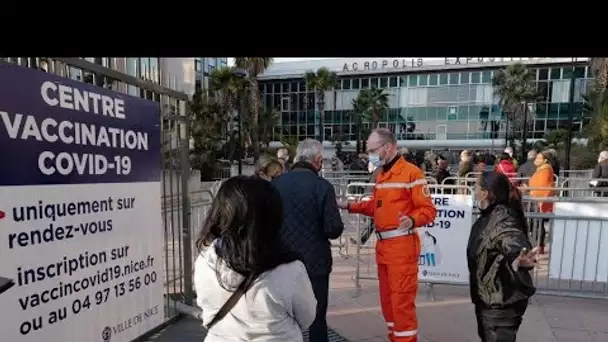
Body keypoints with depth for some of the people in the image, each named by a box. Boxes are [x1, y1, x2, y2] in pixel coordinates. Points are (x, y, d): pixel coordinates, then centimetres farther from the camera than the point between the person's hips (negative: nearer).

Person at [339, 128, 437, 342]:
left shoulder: (411, 172, -12)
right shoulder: (381, 175, 15)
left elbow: (428, 209, -15)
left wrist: (412, 220, -34)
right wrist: (350, 206, 18)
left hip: (402, 246, -8)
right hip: (382, 245, 9)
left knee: (402, 300, -4)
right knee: (387, 298, 17)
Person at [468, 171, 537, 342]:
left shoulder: (502, 220, -25)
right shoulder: (489, 216, 5)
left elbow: (515, 242, -45)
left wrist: (519, 261, -66)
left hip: (502, 301, -10)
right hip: (488, 297, 10)